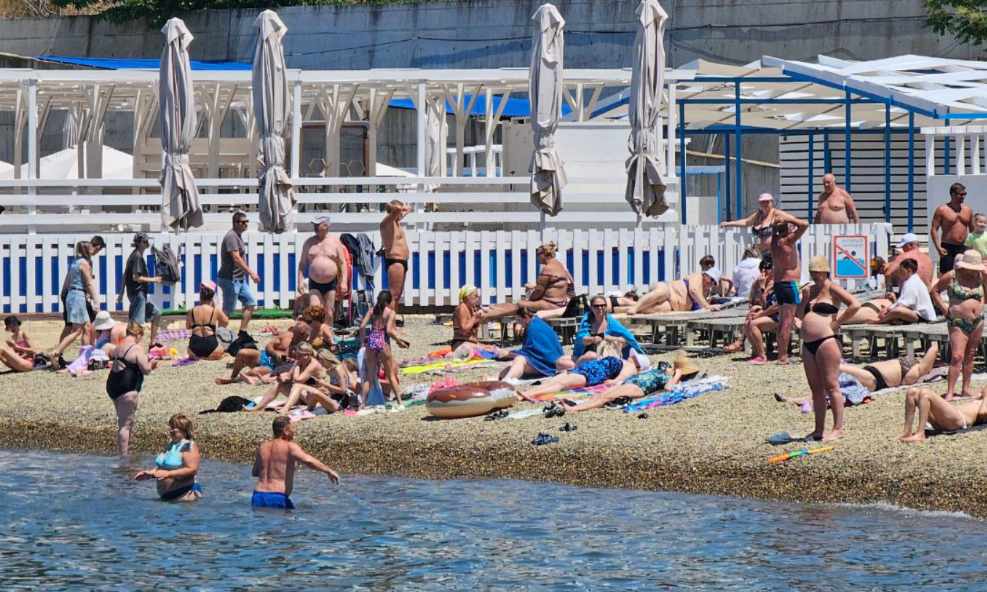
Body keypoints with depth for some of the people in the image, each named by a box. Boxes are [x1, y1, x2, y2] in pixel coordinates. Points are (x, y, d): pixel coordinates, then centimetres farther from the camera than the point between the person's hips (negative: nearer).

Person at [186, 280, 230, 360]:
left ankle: (196, 357, 4)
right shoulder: (215, 311, -4)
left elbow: (188, 327, 19)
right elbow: (226, 321, 15)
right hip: (211, 346, -2)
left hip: (195, 347, 2)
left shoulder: (192, 311, 2)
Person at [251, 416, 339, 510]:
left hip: (258, 496, 6)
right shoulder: (289, 447, -5)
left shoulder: (263, 447, 14)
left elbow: (254, 473, 25)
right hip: (277, 498, -6)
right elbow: (308, 460, -21)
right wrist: (329, 471, -14)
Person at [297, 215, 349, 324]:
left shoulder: (335, 242, 3)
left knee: (329, 314, 3)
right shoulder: (309, 243, 7)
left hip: (331, 283, 0)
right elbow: (302, 263, 10)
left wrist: (344, 282, -5)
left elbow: (343, 263, 4)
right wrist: (300, 281, 1)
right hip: (314, 284, 0)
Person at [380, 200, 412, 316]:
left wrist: (402, 208, 16)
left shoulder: (396, 222, 17)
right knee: (394, 294, -14)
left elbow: (408, 208, 34)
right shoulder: (387, 222, -11)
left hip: (401, 262, 10)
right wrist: (392, 207, -12)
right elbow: (398, 209, -30)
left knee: (397, 294, 13)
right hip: (394, 261, -10)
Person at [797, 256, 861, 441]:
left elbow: (855, 304, -16)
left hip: (827, 341, -9)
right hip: (808, 343, 9)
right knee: (816, 388, 10)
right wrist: (804, 299, 3)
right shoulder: (810, 290, 17)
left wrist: (838, 321, -12)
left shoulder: (832, 288, -6)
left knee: (831, 386, -8)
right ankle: (819, 429, 15)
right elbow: (801, 315, 20)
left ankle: (837, 429, -8)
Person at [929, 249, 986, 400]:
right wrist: (945, 309, -5)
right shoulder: (951, 276, -8)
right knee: (957, 357, -12)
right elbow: (934, 291, 1)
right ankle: (950, 393, -12)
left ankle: (966, 388, 21)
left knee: (970, 356, 12)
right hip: (958, 323, -5)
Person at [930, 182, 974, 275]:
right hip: (948, 248, -4)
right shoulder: (942, 210, -3)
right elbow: (934, 230, -5)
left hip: (963, 248, 4)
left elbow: (973, 230, 18)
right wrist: (938, 247, -14)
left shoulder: (968, 210, 11)